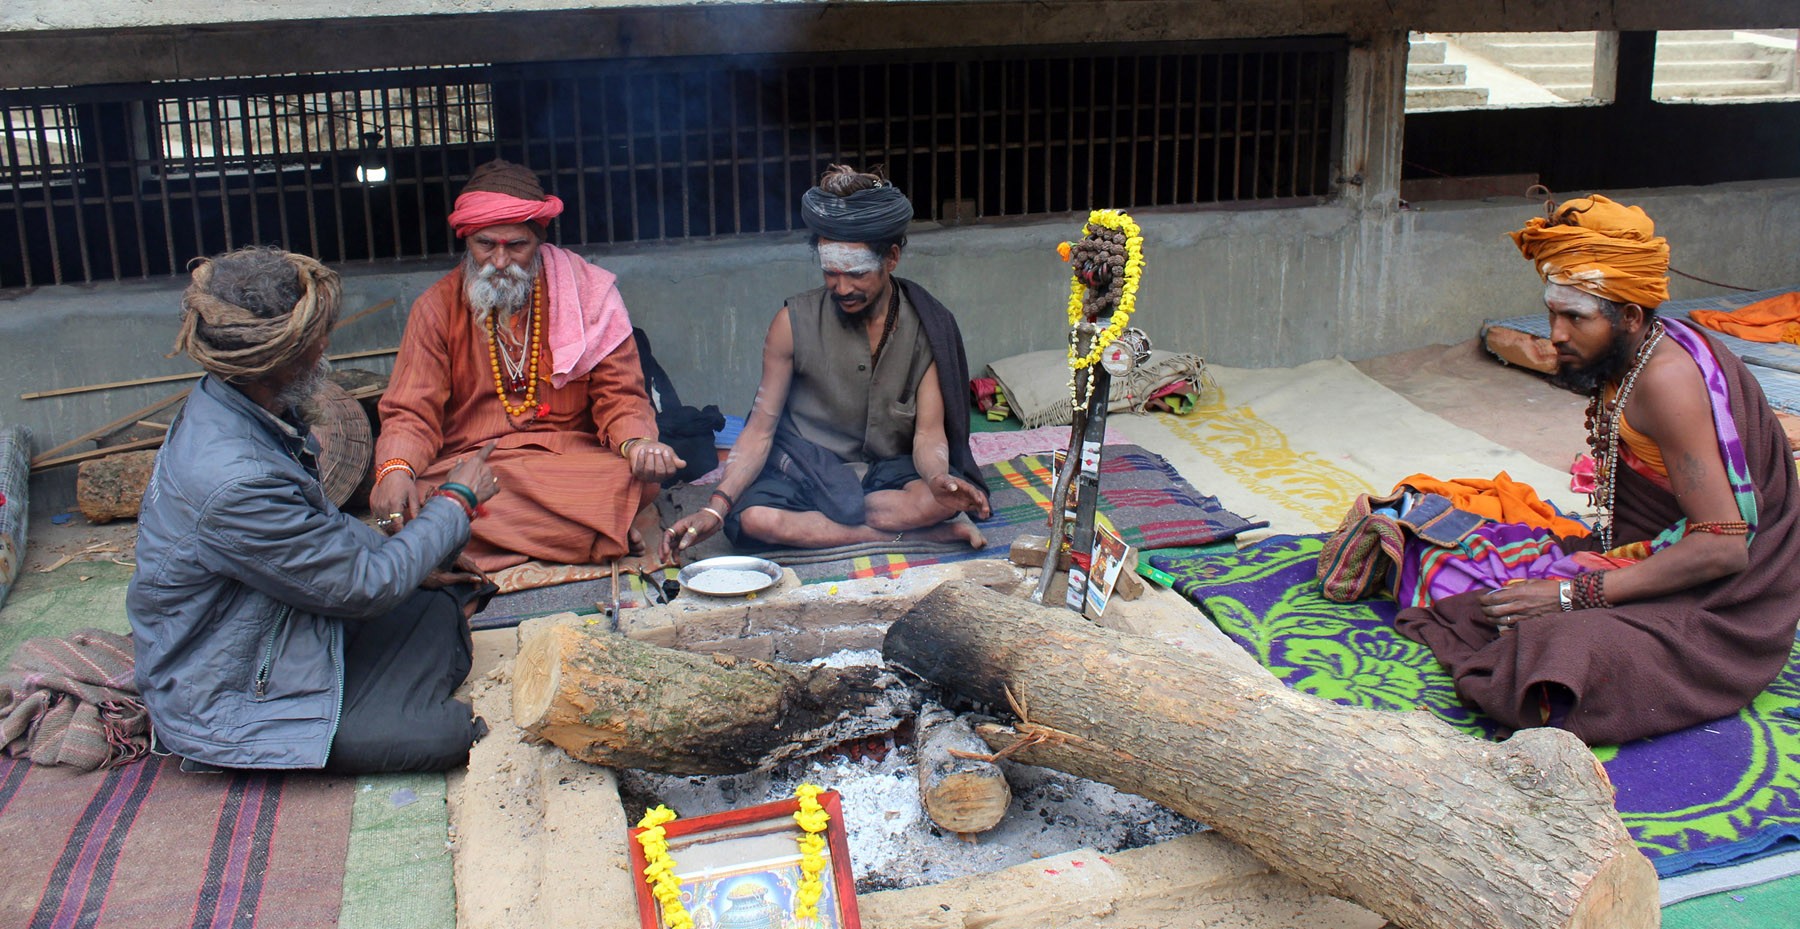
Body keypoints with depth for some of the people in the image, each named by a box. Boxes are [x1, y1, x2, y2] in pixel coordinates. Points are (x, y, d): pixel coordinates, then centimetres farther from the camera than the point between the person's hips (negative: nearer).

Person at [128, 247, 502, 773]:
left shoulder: (230, 407, -3)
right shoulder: (233, 482, -34)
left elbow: (318, 524, 15)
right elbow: (364, 587, -22)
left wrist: (408, 568, 7)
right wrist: (457, 502, -9)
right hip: (228, 705, -9)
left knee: (446, 607, 1)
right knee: (448, 734, -16)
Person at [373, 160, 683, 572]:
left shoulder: (587, 291, 5)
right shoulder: (437, 307, 7)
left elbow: (619, 396, 4)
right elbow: (411, 412, 3)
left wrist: (638, 443, -20)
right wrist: (396, 469, -20)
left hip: (571, 461, -1)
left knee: (635, 480, -34)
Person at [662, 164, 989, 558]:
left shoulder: (929, 328, -6)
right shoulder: (794, 322, -8)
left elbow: (929, 434, -9)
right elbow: (760, 430, -6)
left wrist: (938, 478, -34)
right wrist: (715, 508, -21)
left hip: (891, 473, 0)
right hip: (807, 473, 1)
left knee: (942, 498, -34)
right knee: (753, 517, -34)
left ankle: (813, 523, -19)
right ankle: (919, 537, -25)